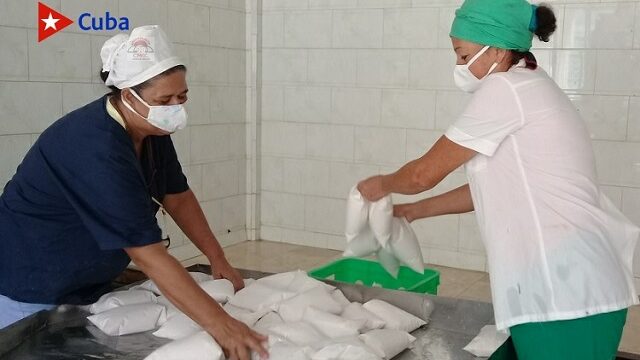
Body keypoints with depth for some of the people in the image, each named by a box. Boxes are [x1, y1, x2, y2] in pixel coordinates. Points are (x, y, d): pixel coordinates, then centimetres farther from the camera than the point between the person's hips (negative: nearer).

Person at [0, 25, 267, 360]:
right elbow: (147, 252, -37)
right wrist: (218, 323, -39)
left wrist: (219, 261, -2)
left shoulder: (151, 129, -7)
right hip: (30, 288, -8)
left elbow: (178, 198, 4)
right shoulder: (96, 147, -34)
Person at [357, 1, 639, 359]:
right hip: (565, 284, 9)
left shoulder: (505, 89, -11)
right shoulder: (530, 89, 17)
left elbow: (426, 173, -5)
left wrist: (382, 185, 15)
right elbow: (491, 188, 22)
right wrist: (414, 211, 25)